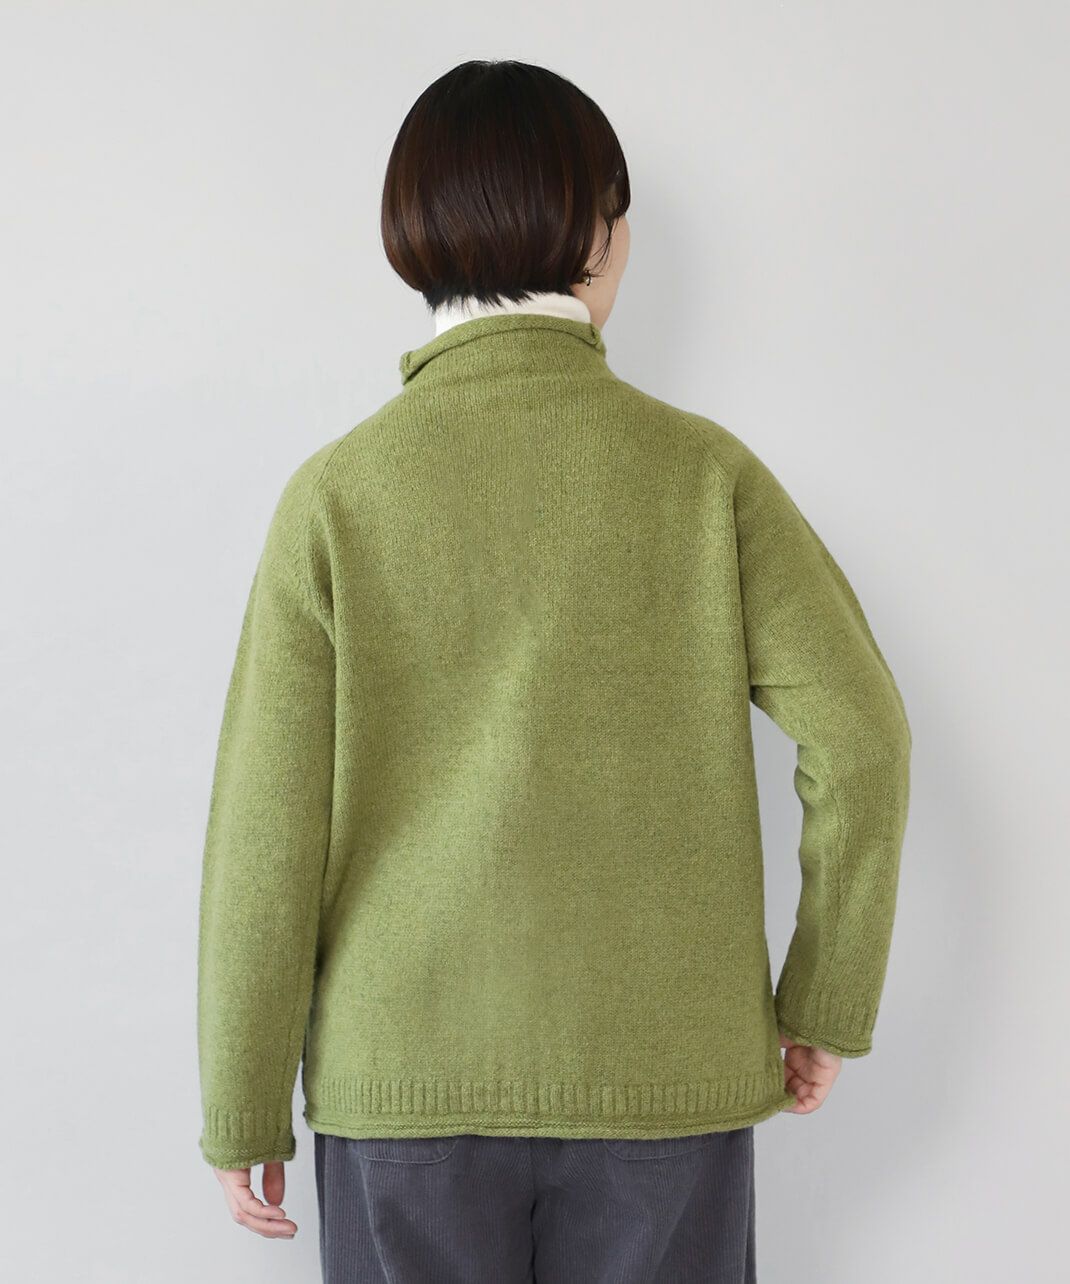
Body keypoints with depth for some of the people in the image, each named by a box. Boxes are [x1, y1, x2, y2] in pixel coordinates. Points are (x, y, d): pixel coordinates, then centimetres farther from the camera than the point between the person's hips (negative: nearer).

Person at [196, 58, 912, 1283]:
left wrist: (241, 1111, 3)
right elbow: (859, 737, -8)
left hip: (404, 1079, 0)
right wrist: (825, 1004, 5)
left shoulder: (337, 494, -6)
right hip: (664, 1076, 0)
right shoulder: (704, 471, -5)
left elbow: (268, 826, -7)